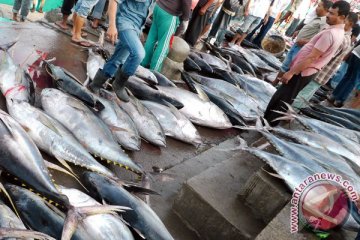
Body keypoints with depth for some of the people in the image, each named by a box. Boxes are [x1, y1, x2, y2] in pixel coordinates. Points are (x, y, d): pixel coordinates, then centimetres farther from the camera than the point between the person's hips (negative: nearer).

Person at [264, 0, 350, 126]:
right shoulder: (339, 32, 11)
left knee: (280, 99, -1)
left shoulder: (330, 33, -22)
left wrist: (291, 72, -21)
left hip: (301, 72, -10)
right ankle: (269, 122, 26)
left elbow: (311, 57, -24)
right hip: (308, 72, 10)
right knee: (285, 99, 16)